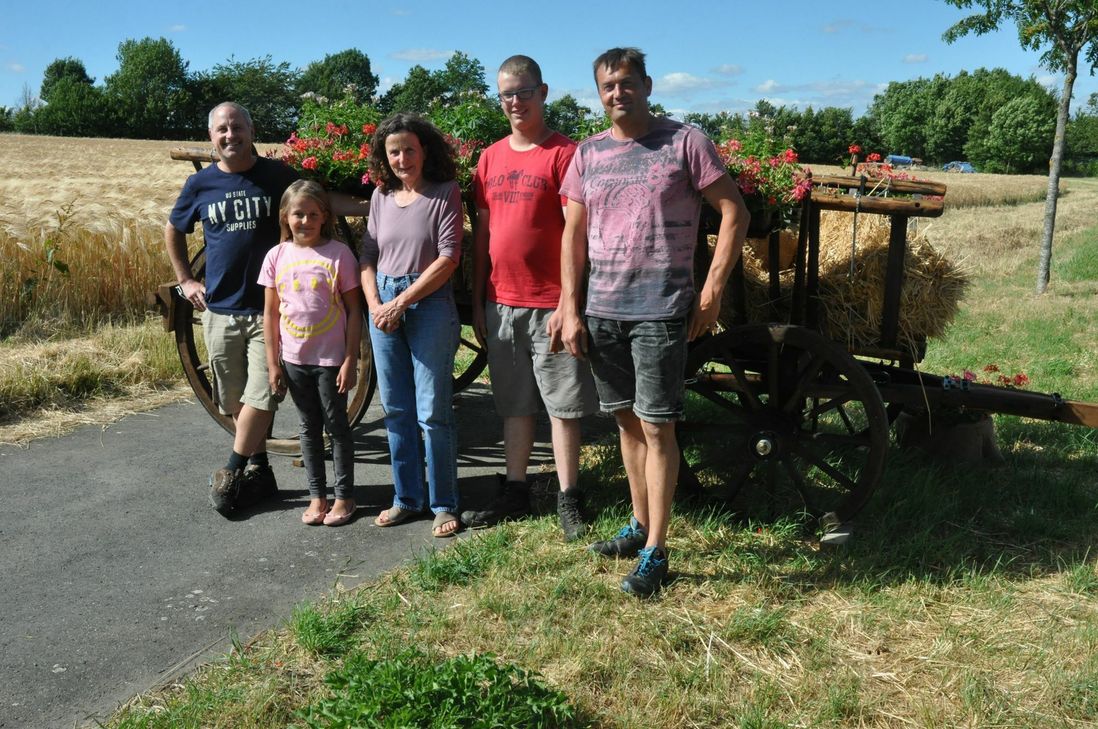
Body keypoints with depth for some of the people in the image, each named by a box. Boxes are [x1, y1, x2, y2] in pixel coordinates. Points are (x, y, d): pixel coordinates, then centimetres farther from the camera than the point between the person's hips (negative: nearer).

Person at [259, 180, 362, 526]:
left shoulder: (339, 254, -8)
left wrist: (350, 360, -9)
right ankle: (317, 495, 25)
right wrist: (273, 363, 3)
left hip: (331, 358, -3)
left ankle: (344, 495, 20)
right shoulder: (277, 256, 1)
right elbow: (270, 313, 5)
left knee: (336, 426, 7)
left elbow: (354, 310, -6)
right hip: (294, 359, 3)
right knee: (309, 428, 14)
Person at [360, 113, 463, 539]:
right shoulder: (382, 196, 11)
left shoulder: (445, 193, -4)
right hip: (383, 303, 5)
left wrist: (402, 302, -12)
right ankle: (408, 498, 22)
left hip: (429, 305, -5)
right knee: (395, 410, 10)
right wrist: (374, 304, -3)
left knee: (432, 412, -4)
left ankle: (444, 504, 9)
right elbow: (368, 254, 12)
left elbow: (448, 257, -10)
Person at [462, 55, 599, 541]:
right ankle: (514, 492, 24)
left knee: (562, 404, 2)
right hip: (501, 304, 5)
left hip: (550, 303, -5)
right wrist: (477, 301, 11)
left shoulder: (563, 154, -5)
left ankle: (568, 500, 12)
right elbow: (482, 232, 14)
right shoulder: (490, 159, 11)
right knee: (514, 404, 13)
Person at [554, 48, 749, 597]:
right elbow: (574, 235, 11)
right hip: (602, 309, 5)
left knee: (656, 427, -4)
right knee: (627, 420, 13)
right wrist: (569, 310, 4)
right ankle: (640, 525, 28)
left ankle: (655, 552, 5)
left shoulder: (684, 142, -2)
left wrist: (712, 291, -8)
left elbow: (734, 213, -2)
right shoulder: (587, 154, 11)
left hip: (660, 310, -5)